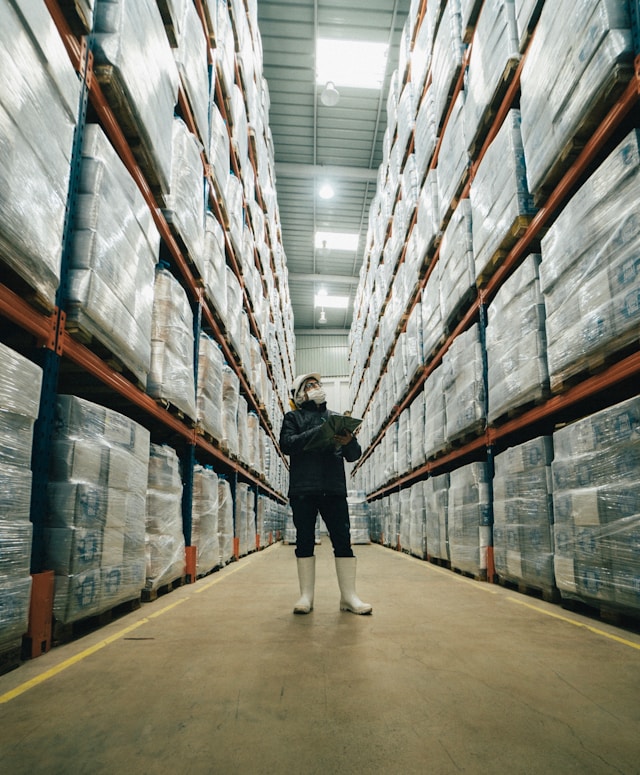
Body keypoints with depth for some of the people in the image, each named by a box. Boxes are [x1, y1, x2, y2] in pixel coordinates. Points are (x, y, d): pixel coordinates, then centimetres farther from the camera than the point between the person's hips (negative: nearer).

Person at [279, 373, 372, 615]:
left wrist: (349, 442, -10)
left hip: (334, 488, 2)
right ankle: (306, 596, 10)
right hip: (303, 488, -2)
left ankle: (349, 596, 5)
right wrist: (319, 432, -15)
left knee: (343, 540, -1)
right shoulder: (293, 417, 12)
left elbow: (354, 455, 15)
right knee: (305, 541, 2)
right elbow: (287, 444, -7)